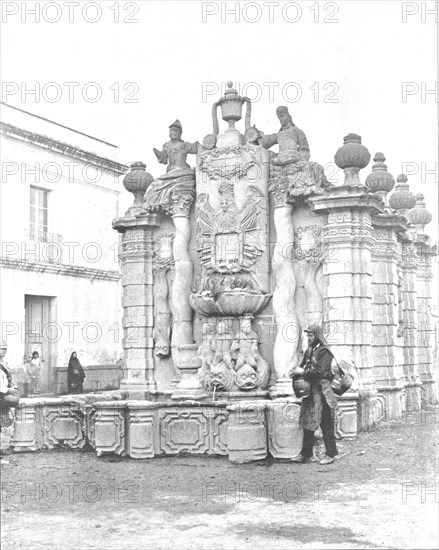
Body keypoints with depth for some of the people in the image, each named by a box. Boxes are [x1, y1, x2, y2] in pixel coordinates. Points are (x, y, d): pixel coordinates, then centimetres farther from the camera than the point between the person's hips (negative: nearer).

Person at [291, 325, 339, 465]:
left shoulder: (324, 352, -10)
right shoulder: (309, 351, 14)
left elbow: (320, 371, -18)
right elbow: (303, 366, 18)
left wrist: (303, 372, -15)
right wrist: (297, 371, -4)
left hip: (322, 392, -8)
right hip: (310, 391, 8)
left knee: (326, 424, -2)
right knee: (307, 423, 9)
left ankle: (330, 454, 5)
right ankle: (306, 454, 15)